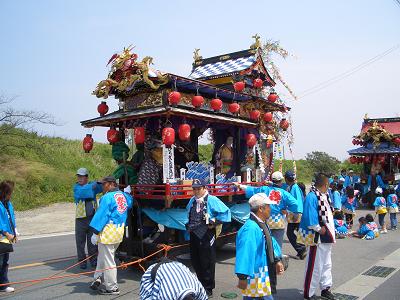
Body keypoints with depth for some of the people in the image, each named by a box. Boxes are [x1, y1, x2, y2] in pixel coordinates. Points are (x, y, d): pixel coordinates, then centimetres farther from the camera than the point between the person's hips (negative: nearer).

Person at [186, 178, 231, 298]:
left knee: (207, 263, 3)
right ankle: (200, 285, 34)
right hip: (194, 234, 7)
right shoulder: (192, 200, 9)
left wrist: (215, 223, -12)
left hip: (206, 235, -7)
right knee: (195, 262, 16)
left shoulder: (212, 200, -12)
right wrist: (189, 225, 18)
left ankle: (208, 289, 17)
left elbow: (225, 212, -15)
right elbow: (188, 213, 29)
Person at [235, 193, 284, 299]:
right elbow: (245, 253, -31)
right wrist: (242, 277, -32)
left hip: (263, 275, 10)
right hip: (254, 278, -10)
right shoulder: (250, 229, -26)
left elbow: (270, 242, 23)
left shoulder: (262, 225, 8)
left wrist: (277, 260, 24)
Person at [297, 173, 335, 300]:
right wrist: (319, 228, -19)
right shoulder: (312, 196, -20)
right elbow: (309, 216, -26)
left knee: (326, 264, 20)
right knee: (315, 266, -1)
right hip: (317, 237, -9)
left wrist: (330, 230, 11)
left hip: (326, 236, 9)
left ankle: (325, 288, 34)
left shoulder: (325, 196, 8)